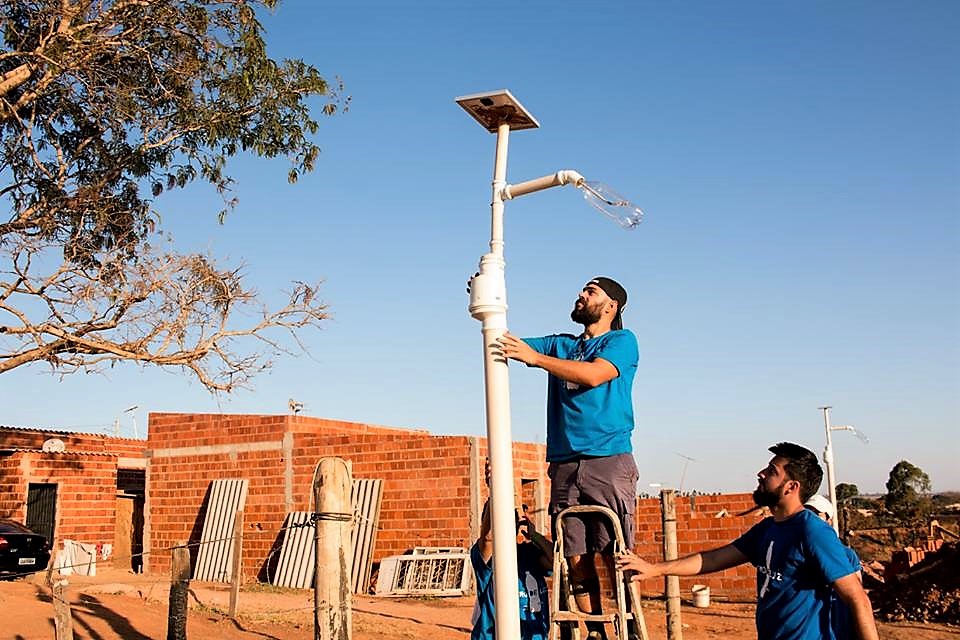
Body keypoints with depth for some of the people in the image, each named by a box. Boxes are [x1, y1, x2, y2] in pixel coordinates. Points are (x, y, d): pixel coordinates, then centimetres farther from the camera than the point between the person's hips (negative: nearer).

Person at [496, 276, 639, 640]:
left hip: (608, 461, -5)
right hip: (564, 464, 5)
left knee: (617, 555, -8)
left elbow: (593, 375, -13)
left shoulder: (622, 340, 5)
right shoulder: (560, 345, 21)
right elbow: (507, 343, 15)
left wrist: (534, 357, -18)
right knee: (576, 558, 3)